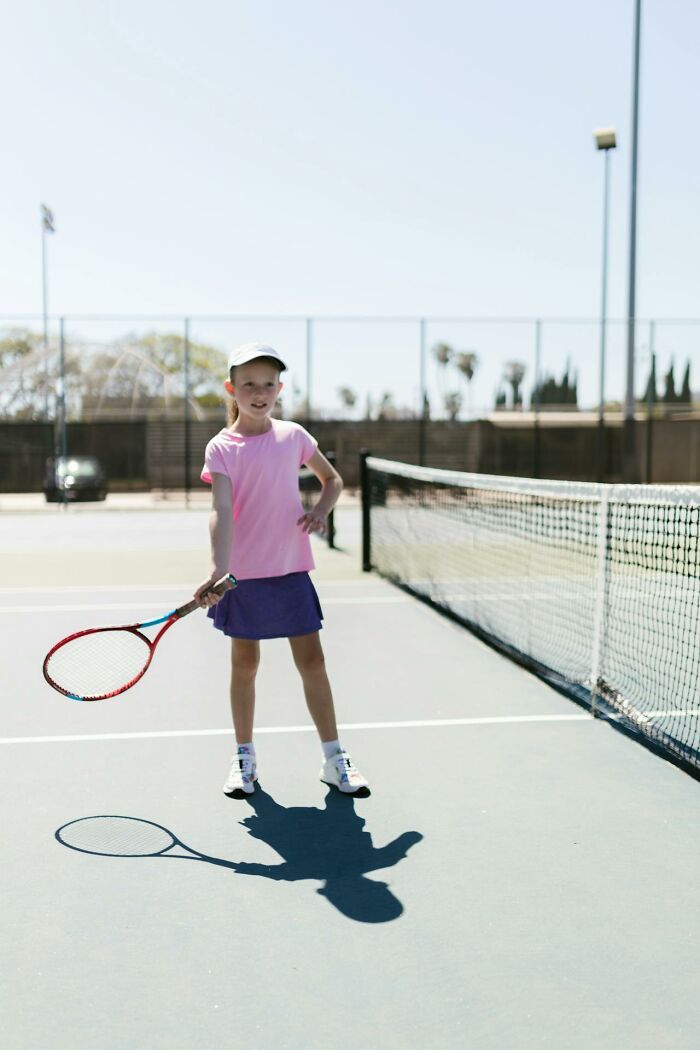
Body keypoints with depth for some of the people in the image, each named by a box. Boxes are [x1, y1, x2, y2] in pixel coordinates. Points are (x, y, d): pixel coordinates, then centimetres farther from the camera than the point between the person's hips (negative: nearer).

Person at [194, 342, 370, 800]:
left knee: (312, 661, 4)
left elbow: (333, 479, 16)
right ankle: (245, 758, 25)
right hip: (244, 573, -2)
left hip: (291, 570, 2)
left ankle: (335, 758, 15)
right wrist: (217, 571, -31)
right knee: (245, 664, 9)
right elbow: (222, 510, -18)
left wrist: (321, 511, -6)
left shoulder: (293, 435, 3)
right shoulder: (222, 448, -6)